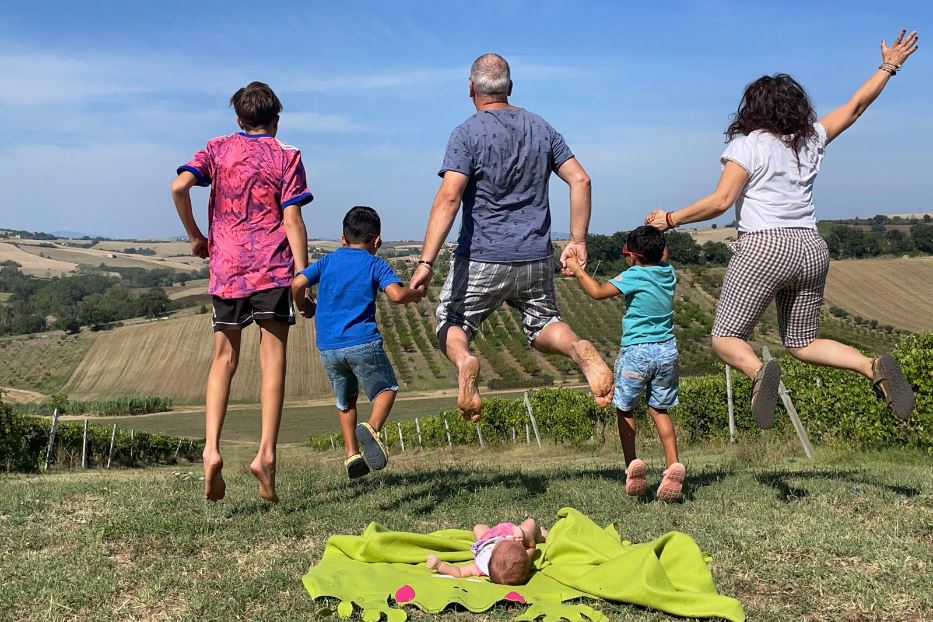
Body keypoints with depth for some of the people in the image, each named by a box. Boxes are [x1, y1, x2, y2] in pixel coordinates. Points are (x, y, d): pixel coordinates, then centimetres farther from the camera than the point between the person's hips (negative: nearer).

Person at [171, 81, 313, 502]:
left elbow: (179, 186, -4)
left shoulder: (218, 149, 12)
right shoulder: (287, 157, 5)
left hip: (226, 267, 2)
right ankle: (266, 453, -11)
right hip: (273, 268, -2)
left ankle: (211, 450, -4)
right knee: (273, 359, 0)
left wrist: (195, 237, 9)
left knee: (224, 359, 10)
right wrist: (303, 274, -4)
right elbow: (292, 220, -4)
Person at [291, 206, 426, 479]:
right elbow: (397, 294, -13)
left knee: (345, 400, 22)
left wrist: (303, 308, 17)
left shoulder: (327, 261, 13)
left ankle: (351, 453, 15)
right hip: (362, 342, -4)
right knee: (386, 389, 15)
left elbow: (297, 284, -1)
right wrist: (418, 292, 6)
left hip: (327, 347, 4)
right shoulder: (376, 264, 3)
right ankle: (372, 428, -13)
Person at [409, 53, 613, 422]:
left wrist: (426, 261, -23)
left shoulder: (468, 133, -8)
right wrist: (578, 241, 9)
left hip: (482, 259, -4)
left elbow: (449, 197, -20)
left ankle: (464, 361, -20)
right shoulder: (541, 128, 8)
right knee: (541, 327, 21)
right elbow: (580, 180, 3)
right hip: (537, 259, 4)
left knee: (451, 325, 15)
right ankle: (578, 349, -13)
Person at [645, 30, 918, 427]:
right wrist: (889, 66, 38)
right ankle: (873, 367, -7)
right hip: (811, 249, 6)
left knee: (725, 338, 0)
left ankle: (759, 371, -33)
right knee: (802, 342, 18)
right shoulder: (811, 139, 13)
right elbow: (855, 105, 25)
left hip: (765, 247, -6)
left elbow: (721, 201, -11)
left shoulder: (748, 145, -2)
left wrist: (671, 220, -2)